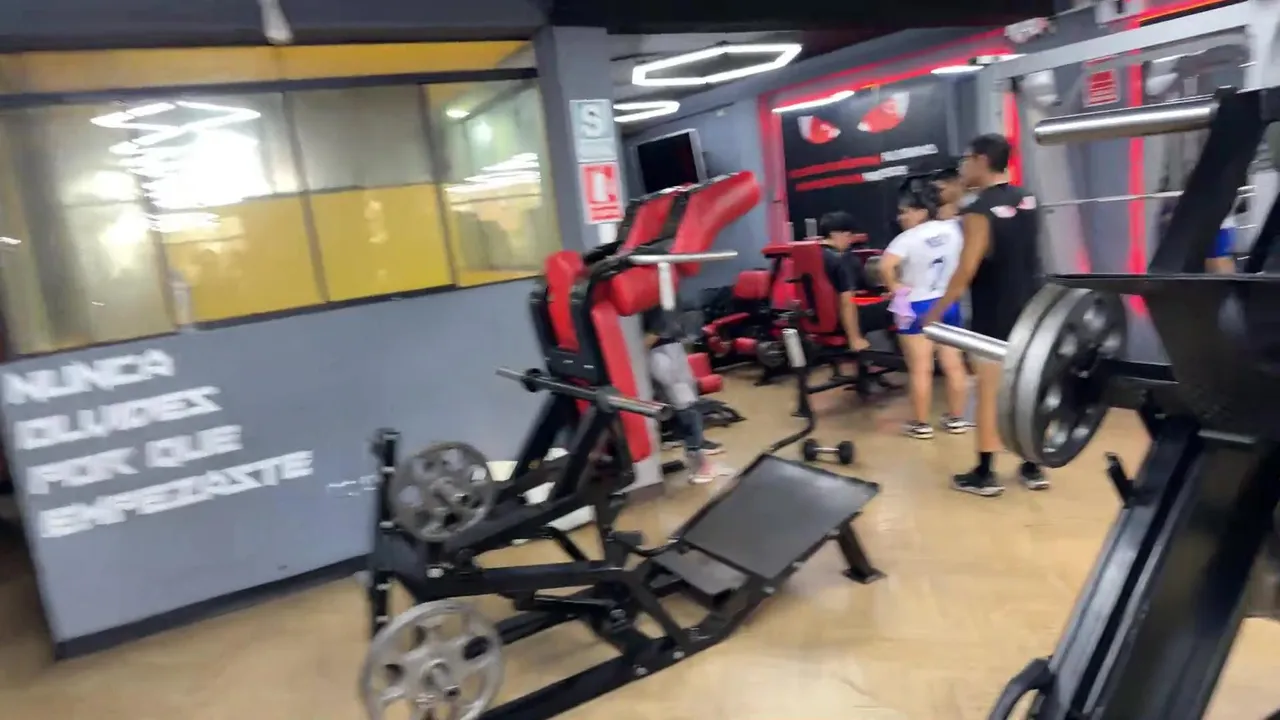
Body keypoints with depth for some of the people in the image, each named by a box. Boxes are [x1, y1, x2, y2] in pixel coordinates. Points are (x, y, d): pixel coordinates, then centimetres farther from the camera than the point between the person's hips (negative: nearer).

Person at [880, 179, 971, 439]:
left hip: (917, 307, -6)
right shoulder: (952, 229, 2)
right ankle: (956, 418, 21)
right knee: (953, 364, 10)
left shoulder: (908, 238, -17)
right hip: (948, 304, 6)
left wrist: (895, 287, -17)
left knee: (920, 369, 0)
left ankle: (921, 424, 8)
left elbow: (885, 265, -32)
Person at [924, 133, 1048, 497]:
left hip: (995, 317, -7)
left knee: (989, 392, 1)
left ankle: (984, 475, 8)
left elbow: (966, 271, -20)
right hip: (1029, 309, 7)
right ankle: (1033, 469, 21)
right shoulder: (1026, 199, 7)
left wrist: (936, 312, -10)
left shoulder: (978, 211, -17)